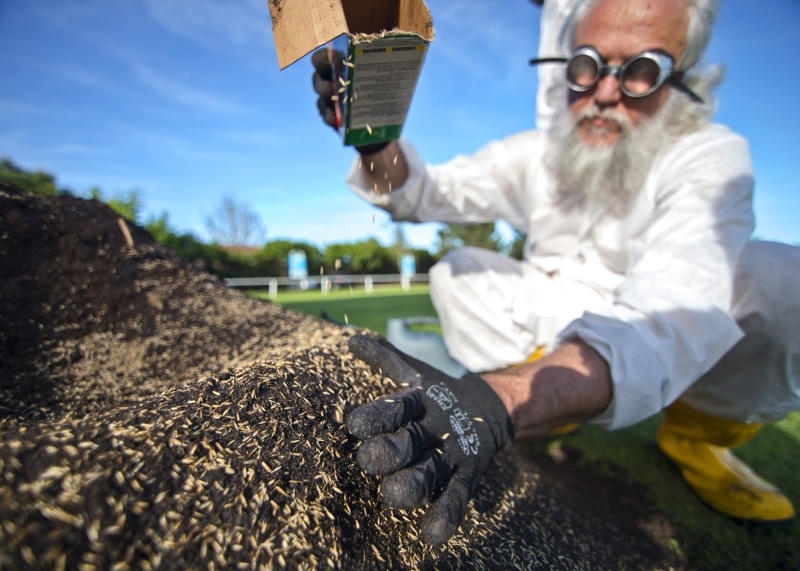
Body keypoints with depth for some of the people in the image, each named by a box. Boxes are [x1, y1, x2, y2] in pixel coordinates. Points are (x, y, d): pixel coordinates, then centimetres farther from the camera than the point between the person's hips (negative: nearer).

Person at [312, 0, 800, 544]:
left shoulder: (710, 157, -21)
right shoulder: (536, 153, -7)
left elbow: (672, 307, -40)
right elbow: (422, 191, -10)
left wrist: (503, 402, -56)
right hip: (561, 335, 3)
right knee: (456, 272, -16)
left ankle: (696, 436, -3)